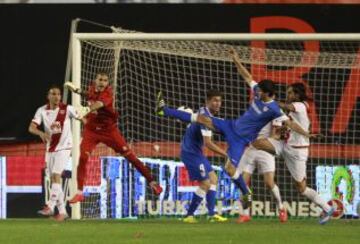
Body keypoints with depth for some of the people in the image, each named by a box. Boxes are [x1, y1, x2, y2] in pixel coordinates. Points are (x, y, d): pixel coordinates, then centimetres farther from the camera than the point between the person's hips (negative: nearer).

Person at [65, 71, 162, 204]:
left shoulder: (108, 94, -20)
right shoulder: (92, 88, -2)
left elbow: (98, 104, -43)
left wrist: (87, 109, -63)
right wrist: (78, 91, 10)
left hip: (109, 129, -4)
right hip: (91, 129, 4)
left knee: (129, 155, -1)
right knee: (83, 158, -15)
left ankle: (151, 181, 11)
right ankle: (79, 193, -8)